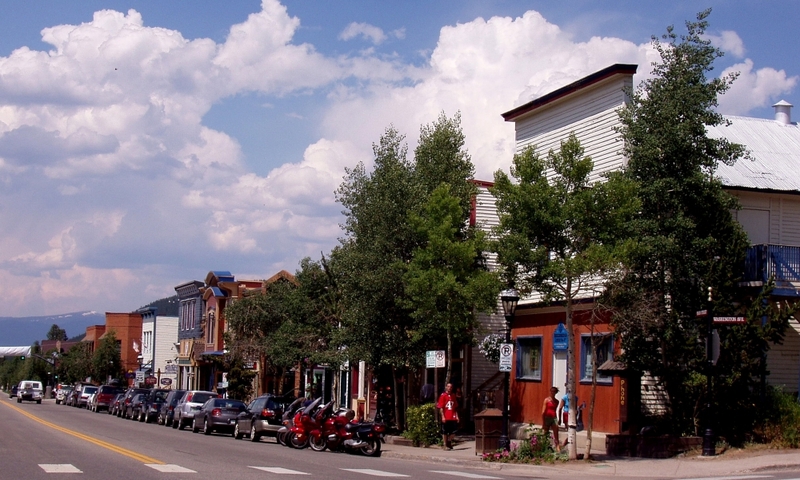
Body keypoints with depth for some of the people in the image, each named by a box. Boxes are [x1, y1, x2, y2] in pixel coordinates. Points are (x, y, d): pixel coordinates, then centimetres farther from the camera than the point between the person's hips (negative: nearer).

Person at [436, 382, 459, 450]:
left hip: (453, 418, 5)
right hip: (445, 418, -5)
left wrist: (456, 416, 10)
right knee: (445, 432, 3)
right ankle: (445, 445, 12)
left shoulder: (453, 396, 12)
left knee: (453, 432, 4)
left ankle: (449, 443, 22)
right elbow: (441, 407, -7)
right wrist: (442, 416, -14)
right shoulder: (443, 395, -4)